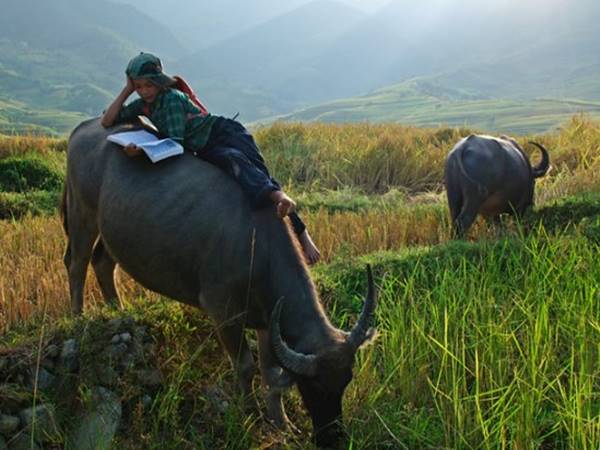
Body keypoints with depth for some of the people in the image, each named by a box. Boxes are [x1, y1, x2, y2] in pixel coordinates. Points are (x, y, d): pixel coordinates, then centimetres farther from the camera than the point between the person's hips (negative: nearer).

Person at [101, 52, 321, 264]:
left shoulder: (172, 99, -14)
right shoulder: (143, 105, 10)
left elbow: (176, 143, -20)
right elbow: (106, 122, 8)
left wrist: (143, 150, -30)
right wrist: (126, 90, 0)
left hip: (226, 134, -9)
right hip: (208, 153, 10)